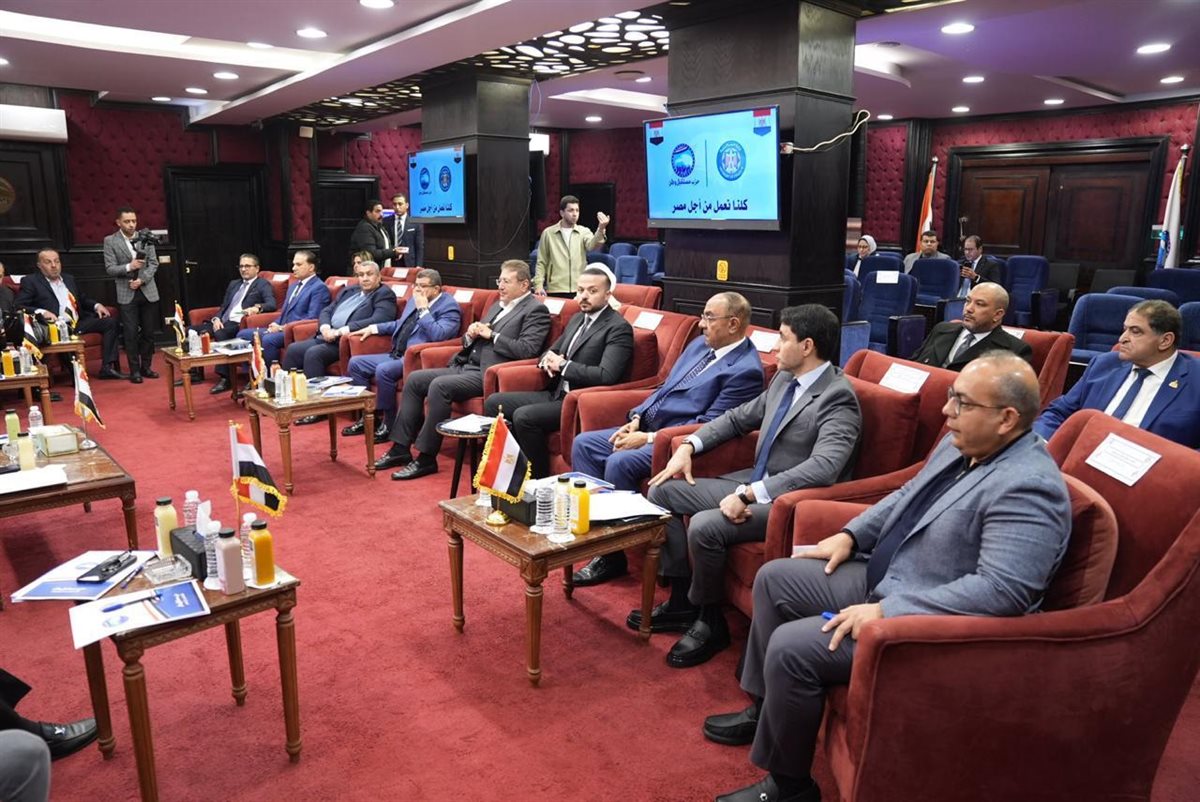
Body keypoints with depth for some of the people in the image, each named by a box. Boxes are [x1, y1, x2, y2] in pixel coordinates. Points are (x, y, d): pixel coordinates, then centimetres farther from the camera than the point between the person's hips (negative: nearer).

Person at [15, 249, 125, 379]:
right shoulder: (30, 281, 3)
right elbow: (18, 306, -6)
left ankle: (107, 367, -15)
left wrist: (96, 305, 10)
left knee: (110, 322, -7)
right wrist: (41, 312, -23)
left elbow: (82, 300, 32)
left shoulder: (69, 279, 21)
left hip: (79, 322, 7)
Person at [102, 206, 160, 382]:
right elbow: (110, 268, -4)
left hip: (148, 291, 2)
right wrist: (129, 267, -20)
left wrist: (141, 279, -10)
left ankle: (146, 366, 18)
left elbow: (153, 263, 3)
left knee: (148, 332, 6)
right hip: (127, 293, -2)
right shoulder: (110, 241, 0)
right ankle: (134, 370, 6)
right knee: (131, 333, -2)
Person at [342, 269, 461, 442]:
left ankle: (389, 425, -16)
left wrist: (423, 309, -18)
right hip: (396, 355, 10)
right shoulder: (414, 300, 17)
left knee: (383, 370, -32)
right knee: (355, 363, 3)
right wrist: (373, 328, 23)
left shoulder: (449, 307, -9)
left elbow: (438, 335, -25)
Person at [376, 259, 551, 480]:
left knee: (439, 386, -28)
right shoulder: (498, 306, 22)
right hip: (466, 366, 9)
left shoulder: (536, 310, -4)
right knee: (415, 380, 0)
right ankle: (401, 448, 2)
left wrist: (491, 335, -12)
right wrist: (471, 335, 2)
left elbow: (528, 350, -18)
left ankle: (427, 458, -18)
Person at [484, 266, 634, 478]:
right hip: (556, 394, 9)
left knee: (524, 416, -27)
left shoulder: (619, 328, -10)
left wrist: (563, 365, -14)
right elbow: (550, 351, 26)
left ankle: (540, 481, -10)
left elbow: (606, 375, -23)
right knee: (494, 403, 1)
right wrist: (548, 360, 0)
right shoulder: (576, 319, 16)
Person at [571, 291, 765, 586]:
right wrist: (636, 420, 2)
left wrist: (649, 438, -18)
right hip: (648, 428, 10)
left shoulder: (745, 370, -14)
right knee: (583, 444, -2)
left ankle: (613, 555, -12)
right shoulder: (699, 345, 13)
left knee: (619, 463, -28)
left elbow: (707, 426, -19)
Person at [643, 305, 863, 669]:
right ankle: (681, 600, 12)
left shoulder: (837, 398, -19)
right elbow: (739, 417, 19)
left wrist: (749, 494, -35)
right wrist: (690, 445, 5)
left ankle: (710, 622, -2)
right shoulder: (785, 379, 8)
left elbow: (822, 468, -32)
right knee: (661, 491, 4)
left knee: (705, 526, -30)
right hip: (752, 483, 10)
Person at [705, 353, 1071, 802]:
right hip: (881, 578, 10)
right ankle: (766, 708, 25)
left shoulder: (1028, 487, -25)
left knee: (791, 648, -21)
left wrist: (886, 612, -30)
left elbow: (1001, 590, -32)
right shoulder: (961, 444, 4)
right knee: (773, 579, 11)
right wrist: (850, 535, 8)